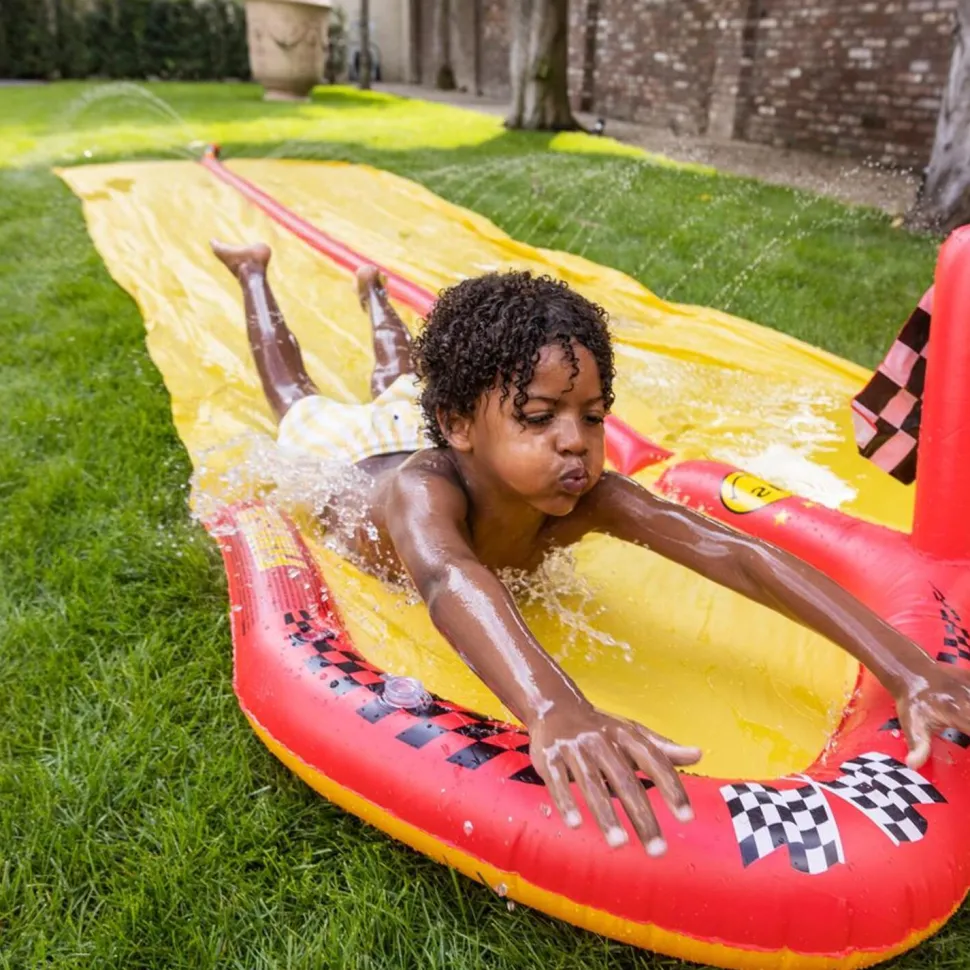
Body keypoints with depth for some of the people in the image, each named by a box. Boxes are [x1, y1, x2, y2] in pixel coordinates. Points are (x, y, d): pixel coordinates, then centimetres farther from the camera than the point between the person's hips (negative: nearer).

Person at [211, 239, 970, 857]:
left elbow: (735, 553, -56)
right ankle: (255, 271, 56)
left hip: (422, 432, 3)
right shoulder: (422, 490, -56)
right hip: (348, 458, -2)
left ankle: (372, 290, 66)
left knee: (399, 387, 37)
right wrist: (555, 712, -98)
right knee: (298, 399, 32)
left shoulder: (586, 499, -46)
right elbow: (447, 576, -78)